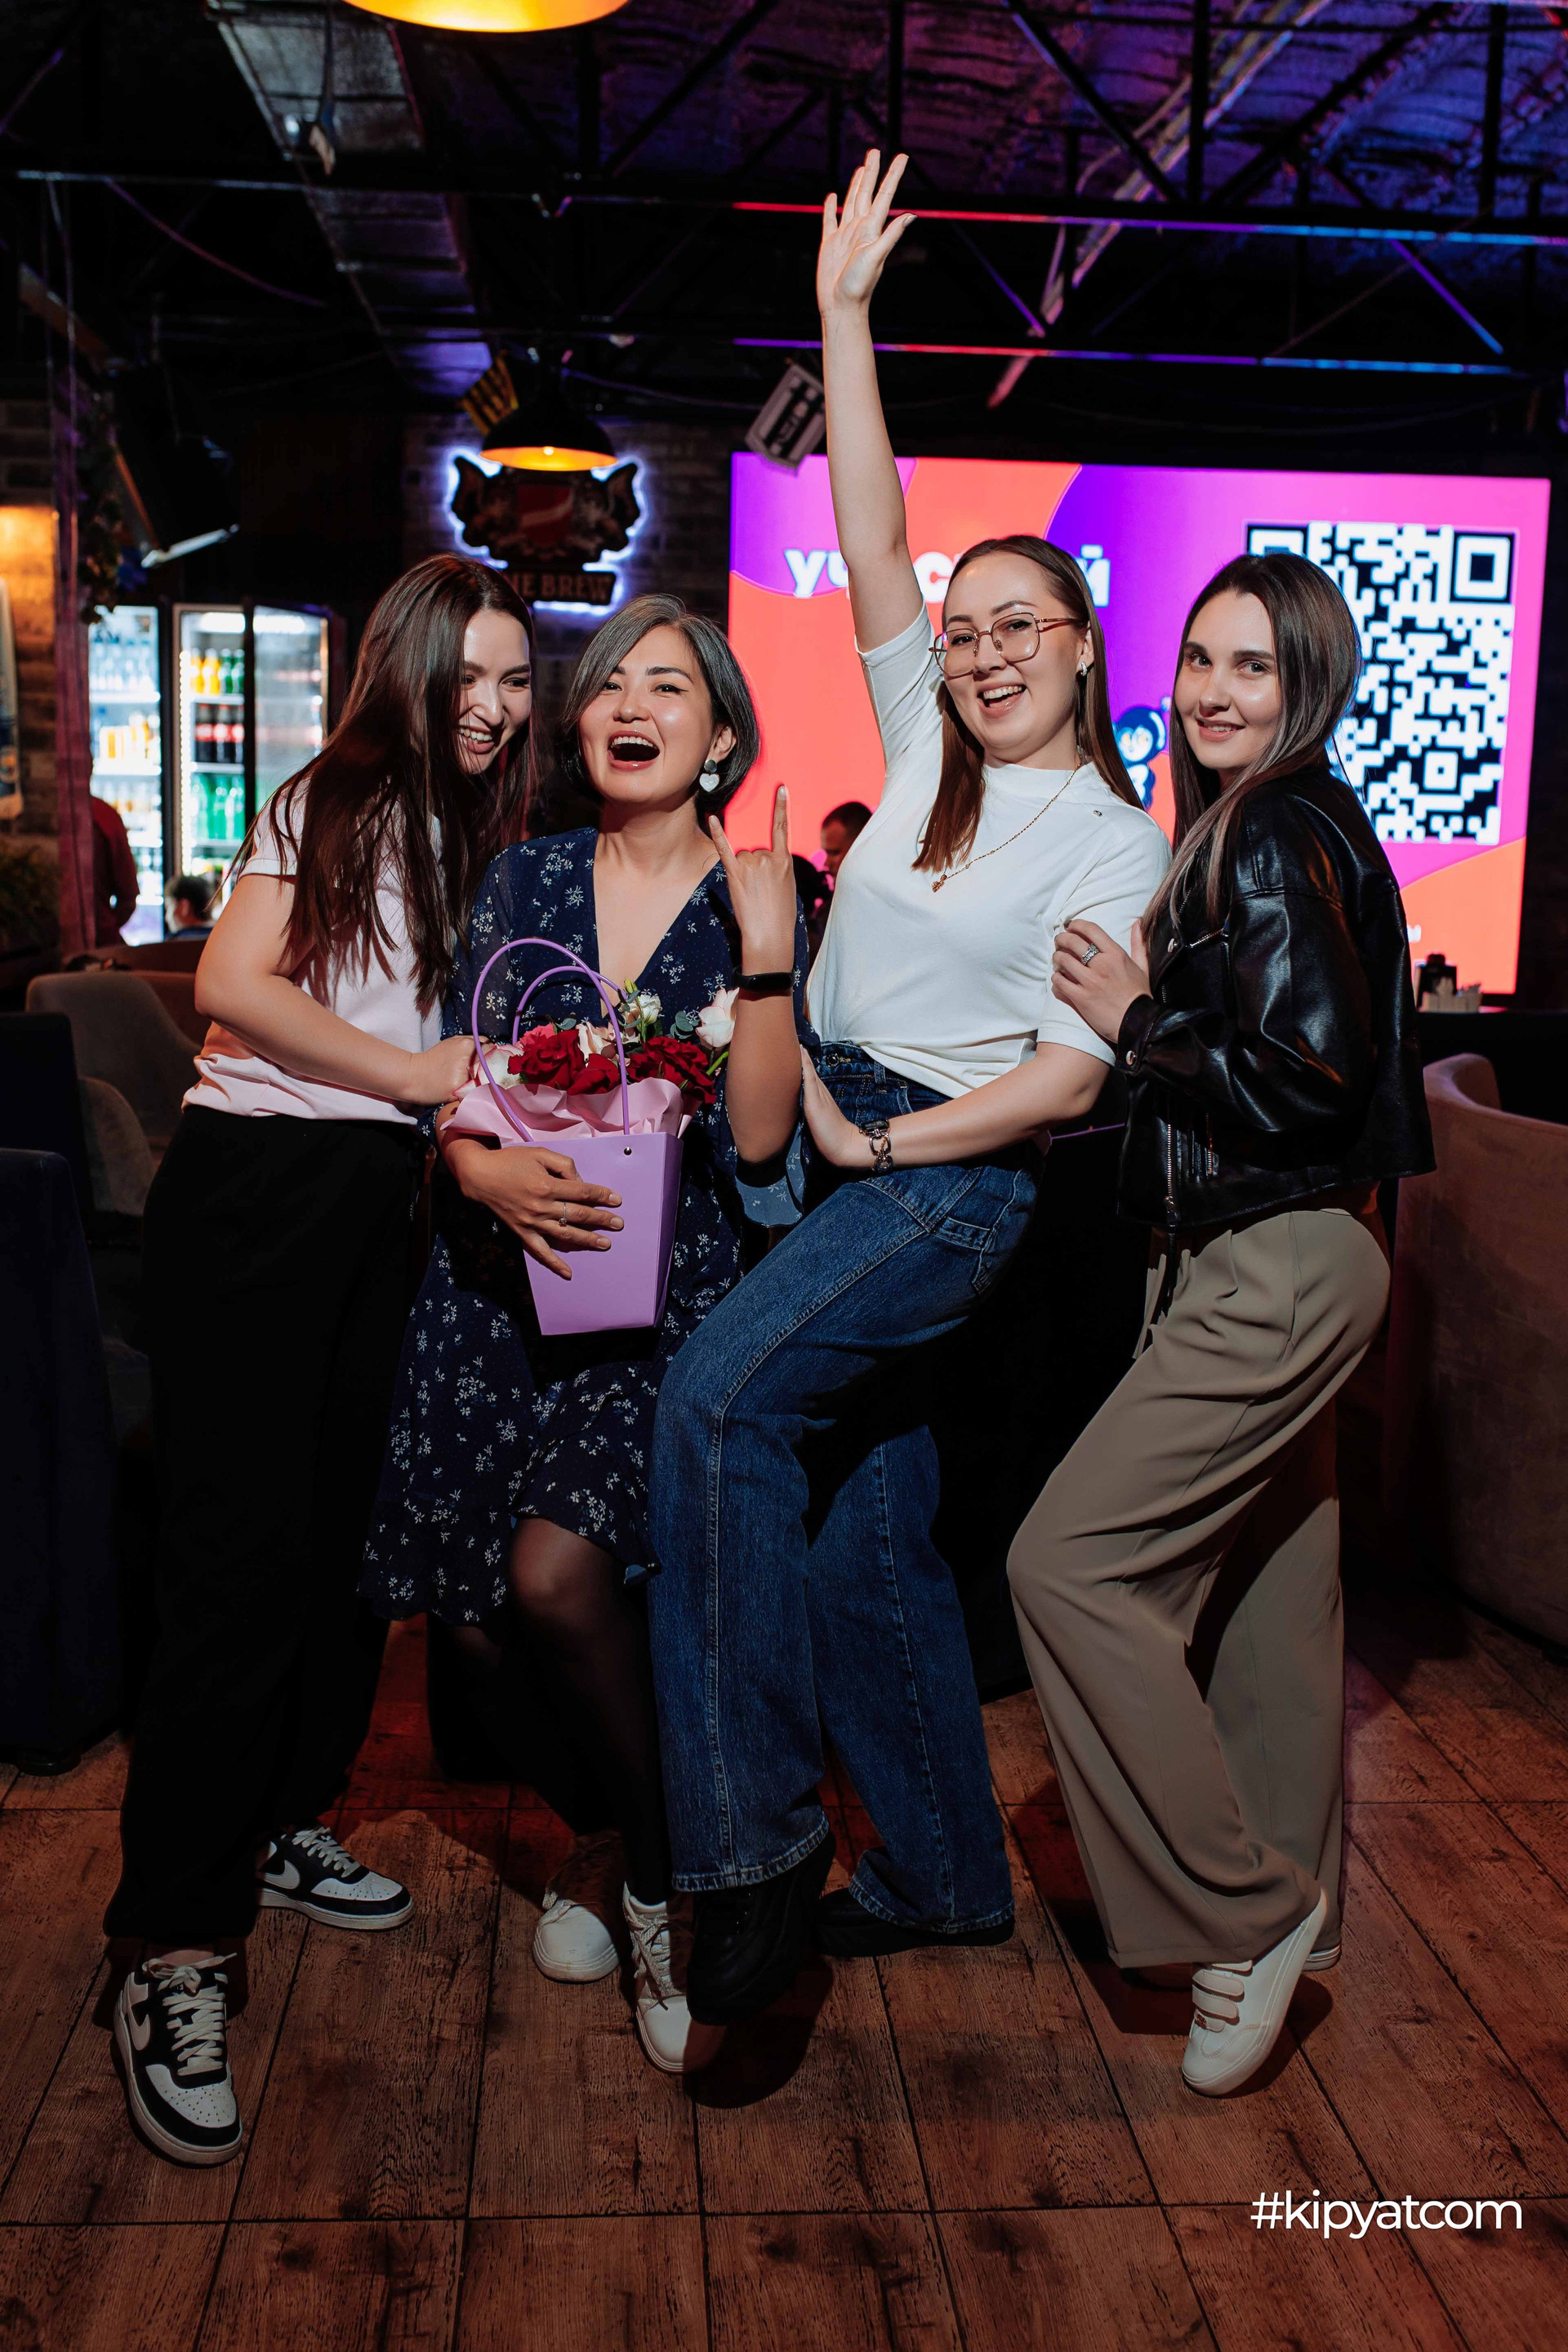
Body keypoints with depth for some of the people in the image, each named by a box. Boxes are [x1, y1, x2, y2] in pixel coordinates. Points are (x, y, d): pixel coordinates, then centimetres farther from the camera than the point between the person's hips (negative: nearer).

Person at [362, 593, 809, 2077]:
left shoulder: (759, 901, 0)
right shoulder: (526, 879, 8)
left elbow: (759, 1136, -9)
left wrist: (765, 949, -16)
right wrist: (482, 1168, -15)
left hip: (667, 1285, -3)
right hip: (507, 1272, 4)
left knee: (558, 1573, -21)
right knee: (527, 1588, 2)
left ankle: (658, 1872, 4)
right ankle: (628, 1836, 30)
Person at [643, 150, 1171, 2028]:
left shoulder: (1120, 842, -2)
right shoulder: (929, 747, 11)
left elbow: (1069, 1076, -10)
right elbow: (870, 544, 6)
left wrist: (879, 1143, -13)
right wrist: (846, 314, 4)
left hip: (955, 1174, -6)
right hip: (829, 1139, 6)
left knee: (719, 1392, -27)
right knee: (864, 1525, 8)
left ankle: (754, 1846, -20)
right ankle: (946, 1876, 23)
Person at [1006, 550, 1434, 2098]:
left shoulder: (1283, 840, -15)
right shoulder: (1250, 832, 15)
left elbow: (1306, 1081, -23)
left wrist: (1138, 1021, -13)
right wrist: (1144, 1014, 6)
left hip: (1278, 1269, -10)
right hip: (1262, 1263, 10)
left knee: (1070, 1559, -11)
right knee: (1267, 1579, 17)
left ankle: (1245, 1912, 1)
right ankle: (1291, 1902, 32)